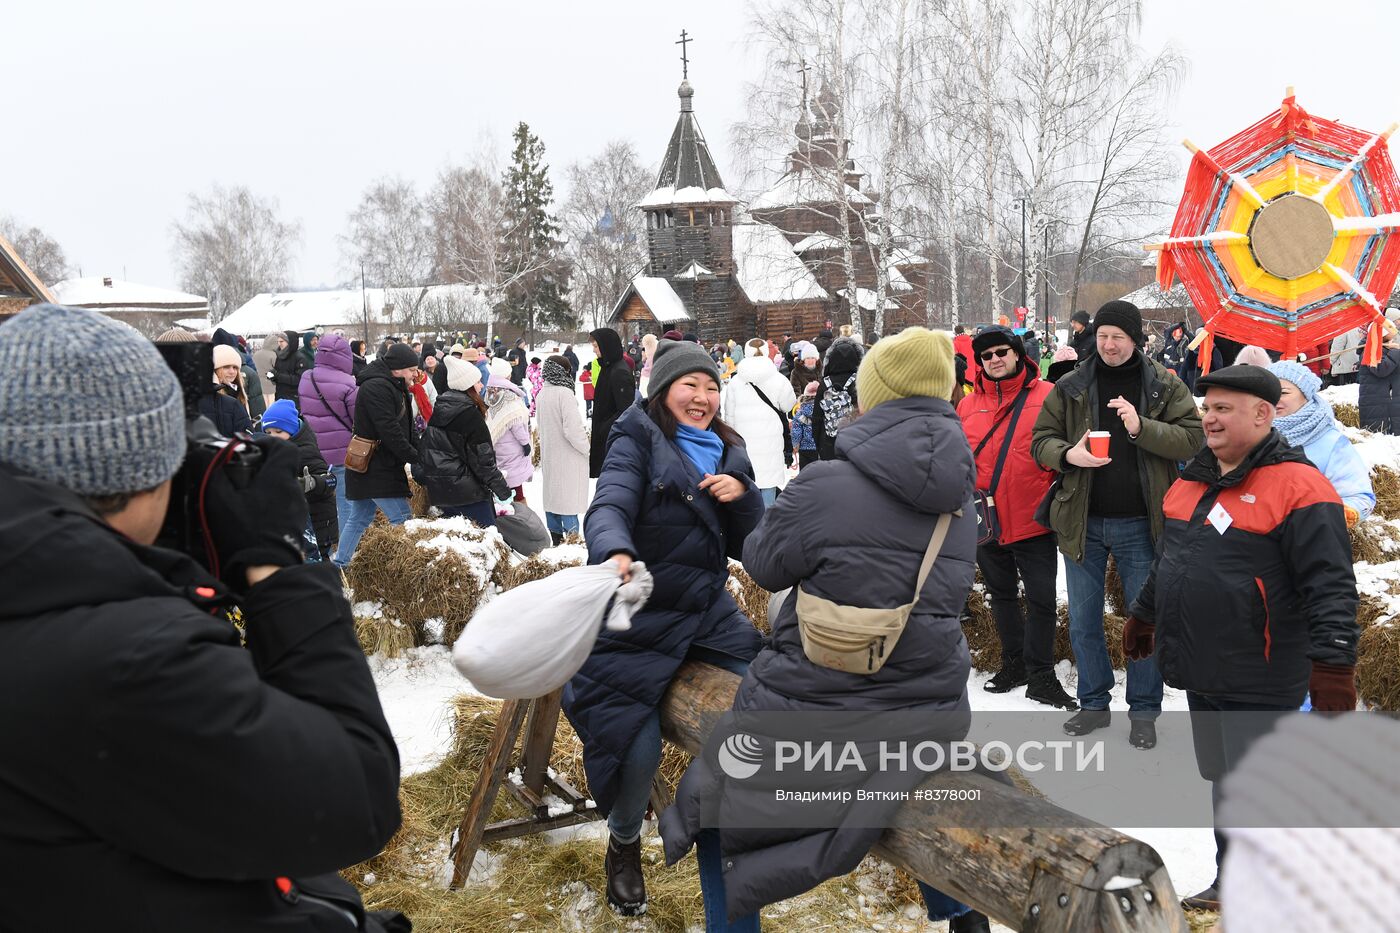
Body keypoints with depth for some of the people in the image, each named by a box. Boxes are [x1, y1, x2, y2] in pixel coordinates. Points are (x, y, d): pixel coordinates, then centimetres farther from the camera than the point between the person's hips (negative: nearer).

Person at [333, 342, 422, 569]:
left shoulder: (389, 386, 16)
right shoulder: (377, 388, -18)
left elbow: (403, 427, 16)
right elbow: (389, 431, -24)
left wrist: (413, 452, 2)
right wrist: (415, 457, -19)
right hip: (377, 470, -11)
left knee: (360, 517, 17)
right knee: (402, 519, -10)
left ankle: (340, 565, 25)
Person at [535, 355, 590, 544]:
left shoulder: (541, 395, 4)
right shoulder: (564, 393, -20)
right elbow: (572, 429, -23)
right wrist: (587, 448, -8)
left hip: (548, 456, 8)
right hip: (567, 457, -8)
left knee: (552, 497, 16)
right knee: (569, 501, -4)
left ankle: (555, 539, 23)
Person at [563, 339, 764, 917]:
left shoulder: (728, 454, 13)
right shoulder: (638, 440, -3)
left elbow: (748, 547, 12)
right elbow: (609, 507, -21)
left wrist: (742, 496, -9)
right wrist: (615, 553, -43)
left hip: (709, 611, 5)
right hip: (639, 617, -5)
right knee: (637, 750, -12)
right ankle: (624, 844, 22)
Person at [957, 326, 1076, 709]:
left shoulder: (1047, 396, -5)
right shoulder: (968, 405, 6)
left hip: (1033, 522, -4)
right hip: (986, 523, 4)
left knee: (1041, 598, 1)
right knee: (1001, 595, 17)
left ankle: (1040, 674, 14)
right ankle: (1014, 663, 32)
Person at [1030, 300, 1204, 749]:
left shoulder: (1165, 387, -1)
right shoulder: (1070, 387, 2)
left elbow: (1192, 438, -9)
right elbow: (1041, 440, 4)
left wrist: (1141, 427, -23)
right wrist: (1068, 455, -17)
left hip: (1139, 523, -2)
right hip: (1083, 522, 2)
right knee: (1082, 621, 11)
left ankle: (1143, 710, 23)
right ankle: (1094, 704, 27)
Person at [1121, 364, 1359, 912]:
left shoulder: (1298, 487, -15)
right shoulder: (1194, 480, 10)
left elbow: (1330, 585, -20)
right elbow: (1168, 561, 24)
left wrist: (1333, 663, -25)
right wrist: (1144, 615, 31)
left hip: (1259, 682, -8)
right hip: (1201, 671, 8)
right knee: (1222, 781, 19)